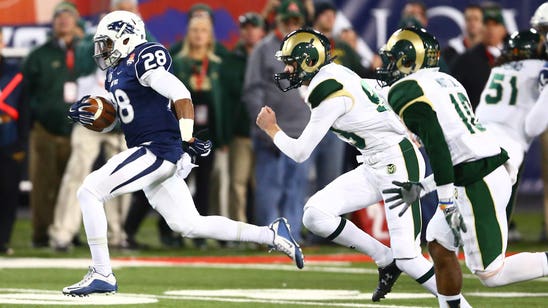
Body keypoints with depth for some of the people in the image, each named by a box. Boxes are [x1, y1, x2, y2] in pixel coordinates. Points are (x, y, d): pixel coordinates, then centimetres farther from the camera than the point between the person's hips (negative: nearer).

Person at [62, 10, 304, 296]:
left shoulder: (141, 61, -10)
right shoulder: (115, 73, 20)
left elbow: (181, 95, -19)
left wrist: (187, 137, -27)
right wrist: (85, 113, 5)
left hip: (156, 151, -10)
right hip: (151, 155, 10)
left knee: (89, 192, -13)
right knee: (189, 225, 12)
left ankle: (101, 275, -11)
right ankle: (271, 234, 16)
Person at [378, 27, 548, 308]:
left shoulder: (406, 92, -7)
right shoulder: (443, 81, 20)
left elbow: (436, 146, -19)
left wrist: (447, 203, -19)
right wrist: (421, 189, 26)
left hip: (476, 186, -10)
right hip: (491, 169, 10)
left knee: (491, 274, -6)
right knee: (439, 245, 17)